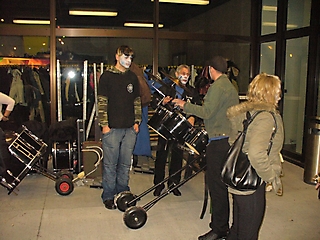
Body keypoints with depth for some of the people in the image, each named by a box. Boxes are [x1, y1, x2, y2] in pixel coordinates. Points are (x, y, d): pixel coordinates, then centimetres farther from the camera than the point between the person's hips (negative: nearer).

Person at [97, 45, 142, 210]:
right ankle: (108, 196, 15)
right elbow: (102, 102, -4)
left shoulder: (133, 77, 13)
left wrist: (137, 121, 9)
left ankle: (123, 192, 26)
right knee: (110, 164, 2)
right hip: (112, 128, -4)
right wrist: (104, 124, -10)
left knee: (125, 163, 12)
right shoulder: (107, 76, 0)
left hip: (130, 128, 4)